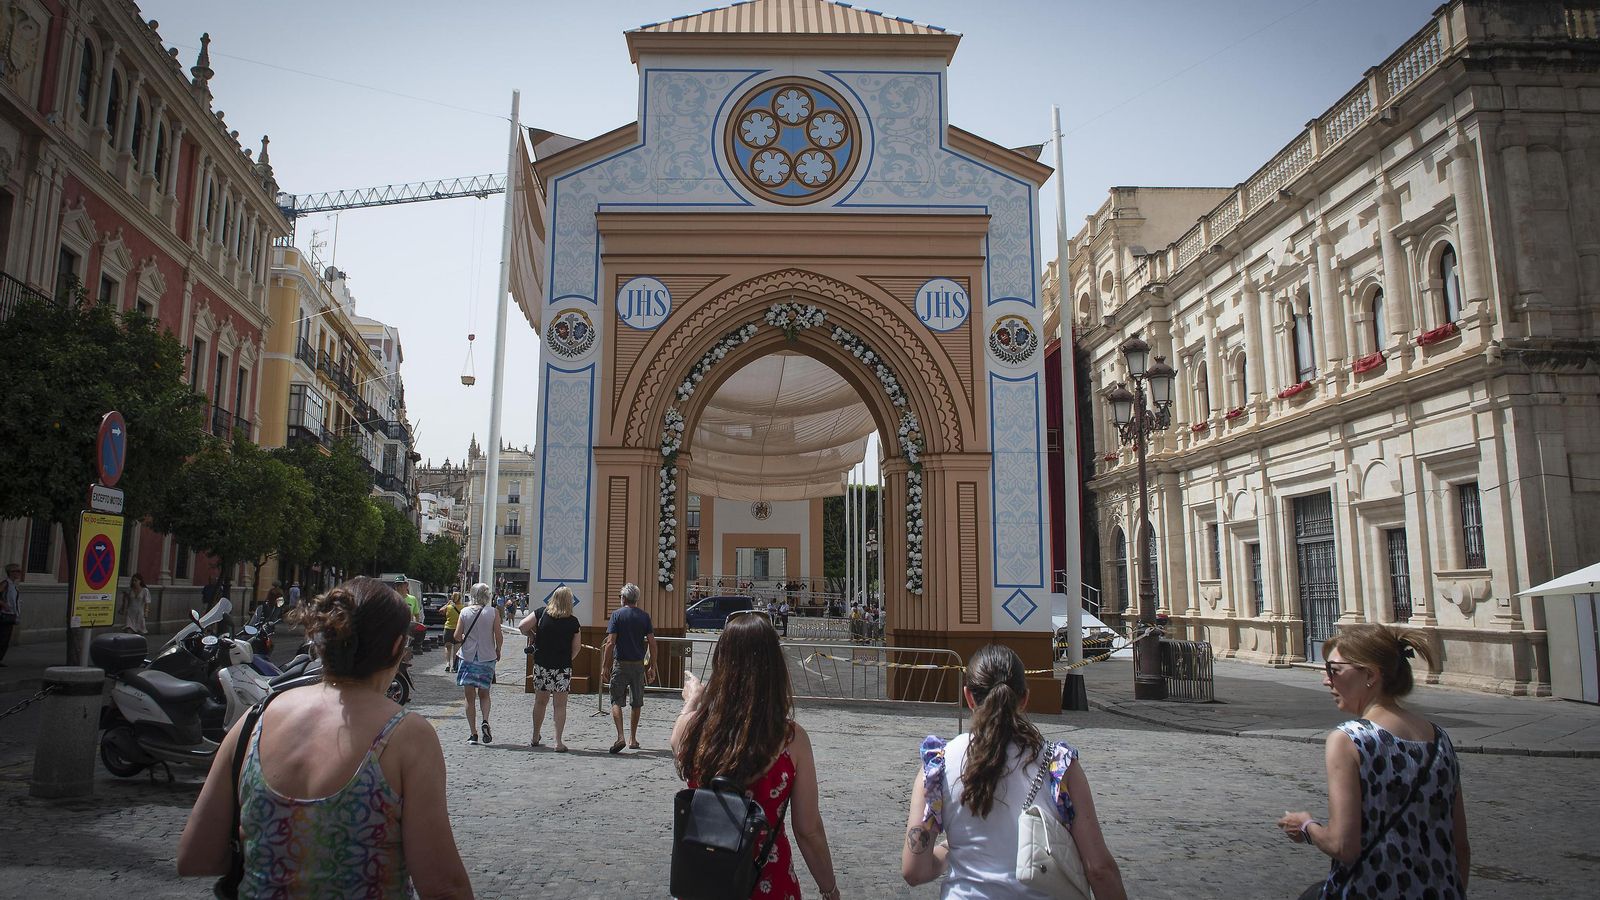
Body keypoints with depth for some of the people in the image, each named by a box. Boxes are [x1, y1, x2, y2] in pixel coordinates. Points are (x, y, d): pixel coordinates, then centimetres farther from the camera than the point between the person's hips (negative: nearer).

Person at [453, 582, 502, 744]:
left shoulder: (465, 612, -2)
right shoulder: (493, 612, -5)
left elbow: (457, 636, -3)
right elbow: (499, 636, -7)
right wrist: (498, 651, 11)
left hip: (467, 657, 0)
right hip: (486, 657, 0)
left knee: (470, 697, 8)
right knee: (484, 694, 16)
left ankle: (473, 734, 6)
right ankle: (485, 722, -8)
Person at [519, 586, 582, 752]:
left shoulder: (541, 613, -3)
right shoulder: (572, 621, -7)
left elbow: (522, 627, -8)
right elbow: (576, 647, -4)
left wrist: (533, 636, 10)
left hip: (541, 665, 3)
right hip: (562, 668, -2)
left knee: (540, 701, 17)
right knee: (560, 705, 4)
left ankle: (536, 738, 27)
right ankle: (558, 742, 1)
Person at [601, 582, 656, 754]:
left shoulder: (617, 615, -5)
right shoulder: (644, 616, 4)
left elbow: (610, 643, -11)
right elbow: (652, 643, 0)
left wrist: (604, 665, -6)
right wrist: (652, 666, 7)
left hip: (621, 664, -3)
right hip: (639, 664, 3)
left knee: (616, 701, 1)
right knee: (637, 703, 13)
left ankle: (620, 736, -16)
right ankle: (633, 739, 20)